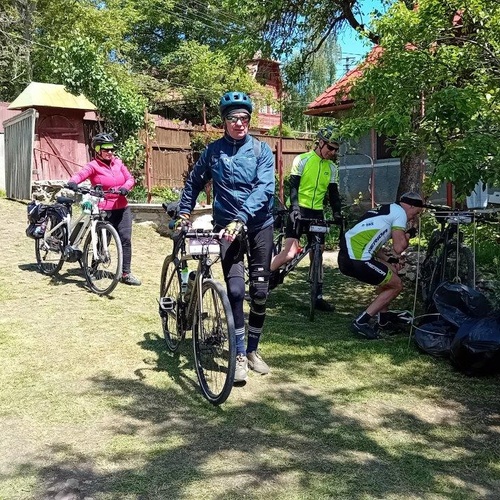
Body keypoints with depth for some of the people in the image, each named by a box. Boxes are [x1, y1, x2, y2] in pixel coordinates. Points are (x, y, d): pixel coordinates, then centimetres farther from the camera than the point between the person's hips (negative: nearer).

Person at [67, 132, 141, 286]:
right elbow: (80, 174, -23)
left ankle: (126, 273, 6)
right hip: (104, 210, -4)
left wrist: (125, 187, -15)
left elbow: (130, 178, 7)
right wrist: (72, 182, -45)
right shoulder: (93, 166, -6)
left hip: (122, 208, 5)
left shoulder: (118, 163, 9)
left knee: (126, 239, -1)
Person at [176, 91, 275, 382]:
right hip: (227, 225, 0)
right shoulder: (213, 151, 1)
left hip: (259, 224, 1)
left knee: (260, 291, 4)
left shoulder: (261, 150, -4)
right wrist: (184, 212, 11)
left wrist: (241, 218, -29)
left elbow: (264, 188, -17)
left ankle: (253, 350, 23)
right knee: (235, 289, -12)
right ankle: (240, 356, 0)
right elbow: (195, 182, 16)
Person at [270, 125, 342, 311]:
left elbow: (333, 193, 9)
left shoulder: (332, 167, 9)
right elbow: (293, 186, -11)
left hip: (317, 213, 5)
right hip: (298, 210, -5)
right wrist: (295, 208, -23)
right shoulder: (302, 160, -6)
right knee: (290, 252, -17)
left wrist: (337, 213, -5)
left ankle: (318, 296, 12)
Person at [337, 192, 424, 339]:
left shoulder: (384, 210, 27)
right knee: (396, 285, 5)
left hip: (346, 256, 10)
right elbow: (398, 248, -7)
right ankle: (361, 322, 0)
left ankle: (383, 316, 34)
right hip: (357, 260, -10)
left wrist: (389, 259, 18)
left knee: (391, 271, 26)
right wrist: (408, 234, 13)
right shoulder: (400, 212, 0)